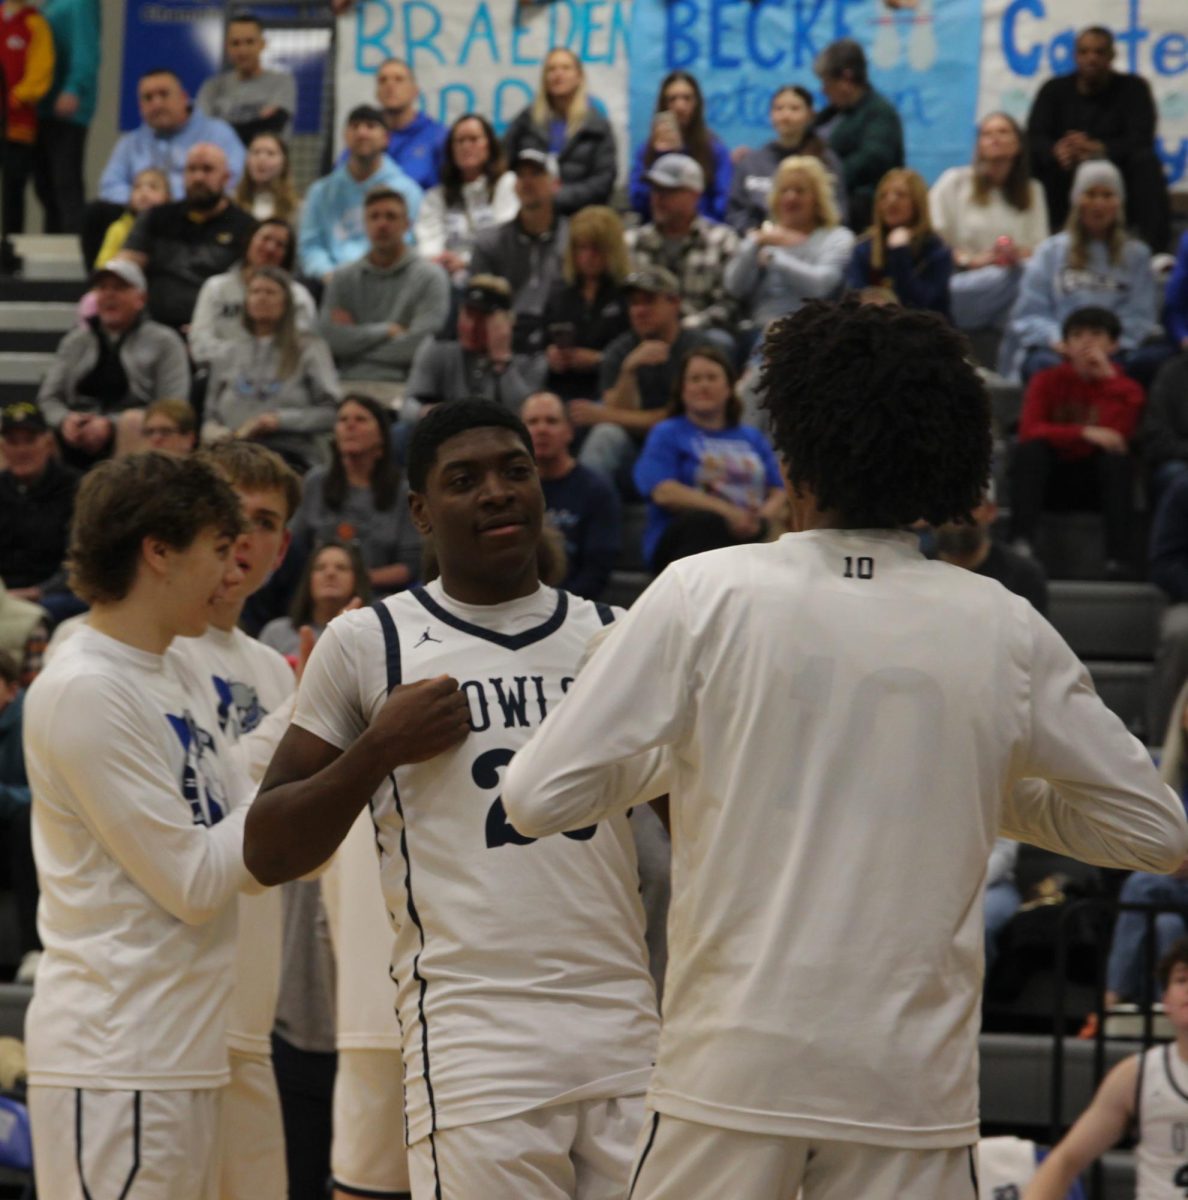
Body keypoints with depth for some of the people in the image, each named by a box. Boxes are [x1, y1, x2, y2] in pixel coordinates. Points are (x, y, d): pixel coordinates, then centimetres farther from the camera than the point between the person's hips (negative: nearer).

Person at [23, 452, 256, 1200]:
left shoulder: (180, 680, 13)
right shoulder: (85, 690, -14)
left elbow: (253, 859, 14)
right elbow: (194, 884, -15)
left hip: (185, 1054, 9)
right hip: (116, 1061, -9)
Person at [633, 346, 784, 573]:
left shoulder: (752, 438, 28)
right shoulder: (666, 434, 15)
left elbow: (779, 494, 19)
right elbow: (664, 492, -2)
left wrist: (762, 519, -8)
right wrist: (727, 513, -14)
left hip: (751, 535, 3)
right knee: (707, 523, -41)